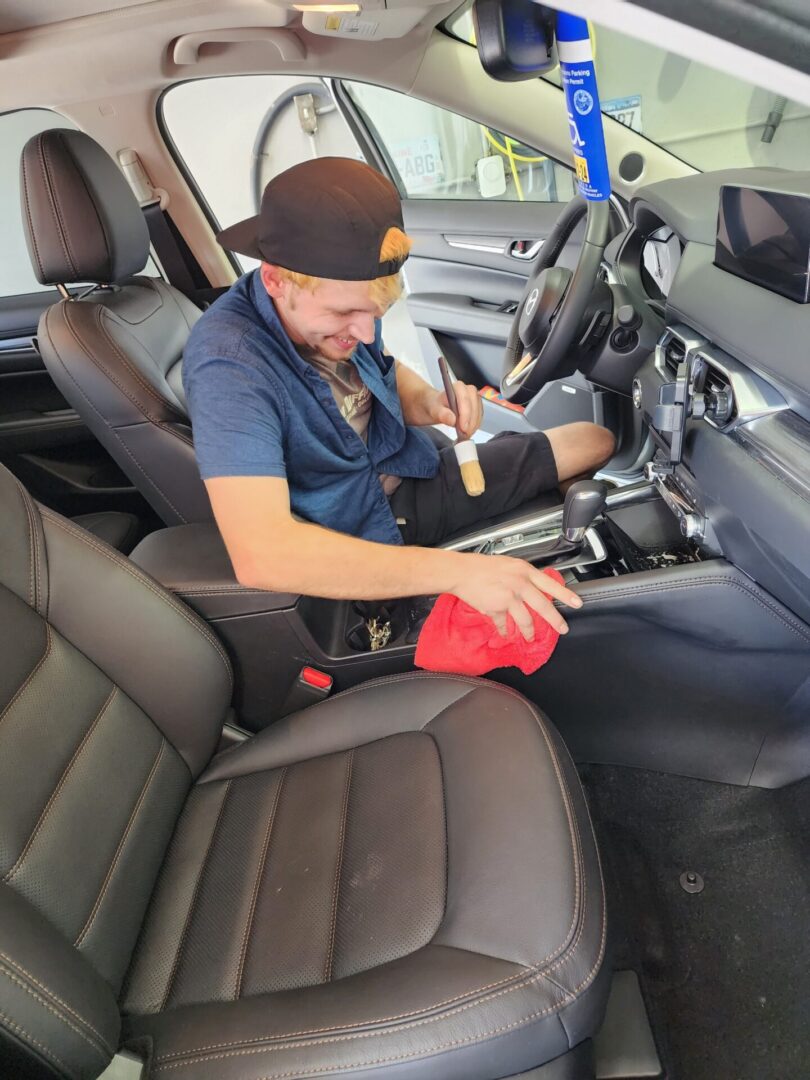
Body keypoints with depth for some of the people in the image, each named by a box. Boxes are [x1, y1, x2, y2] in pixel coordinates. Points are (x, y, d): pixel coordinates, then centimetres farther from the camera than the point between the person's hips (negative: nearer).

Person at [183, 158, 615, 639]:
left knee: (596, 442, 8)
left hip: (411, 476, 7)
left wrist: (429, 401, -15)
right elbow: (259, 554, -45)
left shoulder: (337, 300, -12)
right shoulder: (229, 364, -33)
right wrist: (456, 569, -48)